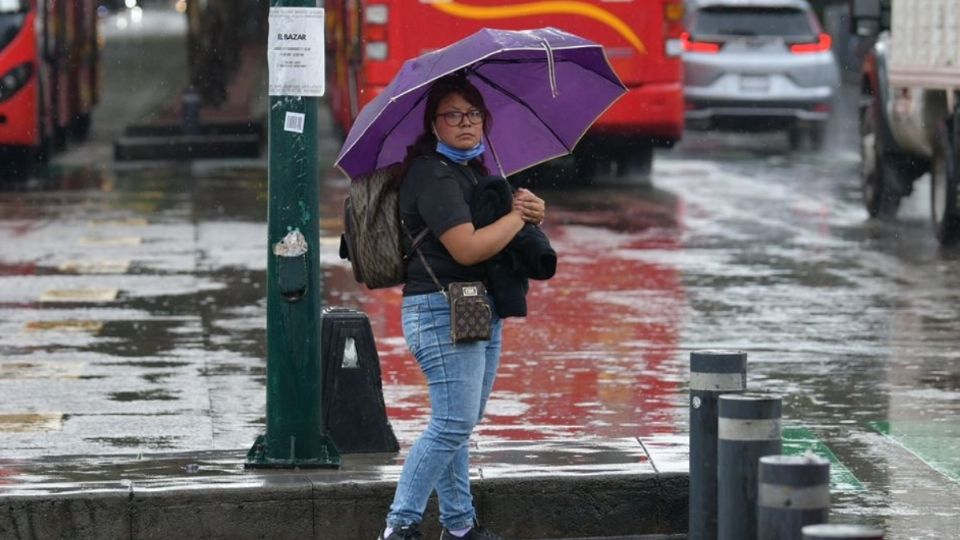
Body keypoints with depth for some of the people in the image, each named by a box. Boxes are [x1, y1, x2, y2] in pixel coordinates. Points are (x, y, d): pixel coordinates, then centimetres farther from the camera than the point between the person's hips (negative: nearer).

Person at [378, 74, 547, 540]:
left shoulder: (474, 170, 17)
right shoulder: (433, 175, -14)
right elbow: (467, 247, -23)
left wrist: (532, 209, 1)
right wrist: (518, 215, -10)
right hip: (442, 311, -10)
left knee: (461, 423, 13)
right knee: (453, 423, -13)